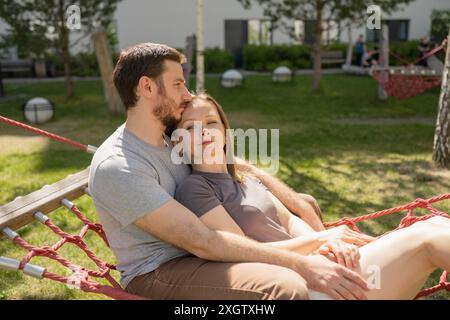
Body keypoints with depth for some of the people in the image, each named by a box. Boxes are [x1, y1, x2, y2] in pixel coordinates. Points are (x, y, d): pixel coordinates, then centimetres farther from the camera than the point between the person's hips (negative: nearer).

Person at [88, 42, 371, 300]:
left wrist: (321, 231, -7)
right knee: (287, 288, -33)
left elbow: (249, 171, 0)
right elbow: (202, 242, -28)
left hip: (194, 252, 8)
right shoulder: (115, 167, -23)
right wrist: (302, 265, -29)